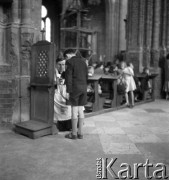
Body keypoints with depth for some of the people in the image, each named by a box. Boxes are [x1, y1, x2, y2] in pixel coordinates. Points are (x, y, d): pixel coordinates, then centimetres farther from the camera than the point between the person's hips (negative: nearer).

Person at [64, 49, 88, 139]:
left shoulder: (69, 62, -6)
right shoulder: (83, 61, 15)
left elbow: (68, 77, -13)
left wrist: (68, 91, -11)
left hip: (74, 88, -6)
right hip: (83, 88, 7)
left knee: (74, 110, -1)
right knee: (80, 110, 8)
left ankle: (74, 133, 6)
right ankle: (80, 133, 13)